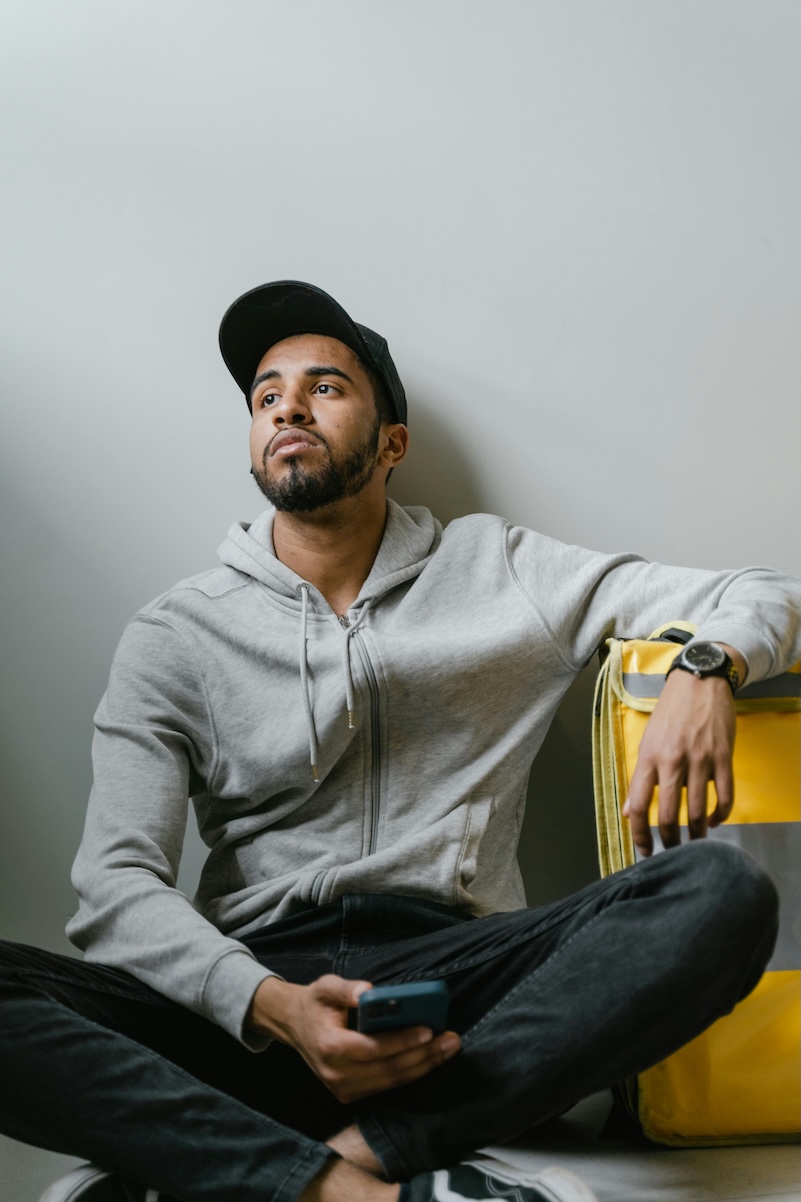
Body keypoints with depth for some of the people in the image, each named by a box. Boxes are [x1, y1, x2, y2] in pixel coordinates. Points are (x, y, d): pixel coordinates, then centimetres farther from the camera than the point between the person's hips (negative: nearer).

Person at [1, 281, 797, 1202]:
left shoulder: (494, 569, 12)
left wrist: (703, 670, -13)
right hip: (257, 983, -1)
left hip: (453, 970, 1)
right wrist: (273, 1011, -22)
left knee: (722, 894, -27)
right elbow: (116, 886, -2)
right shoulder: (175, 637, 8)